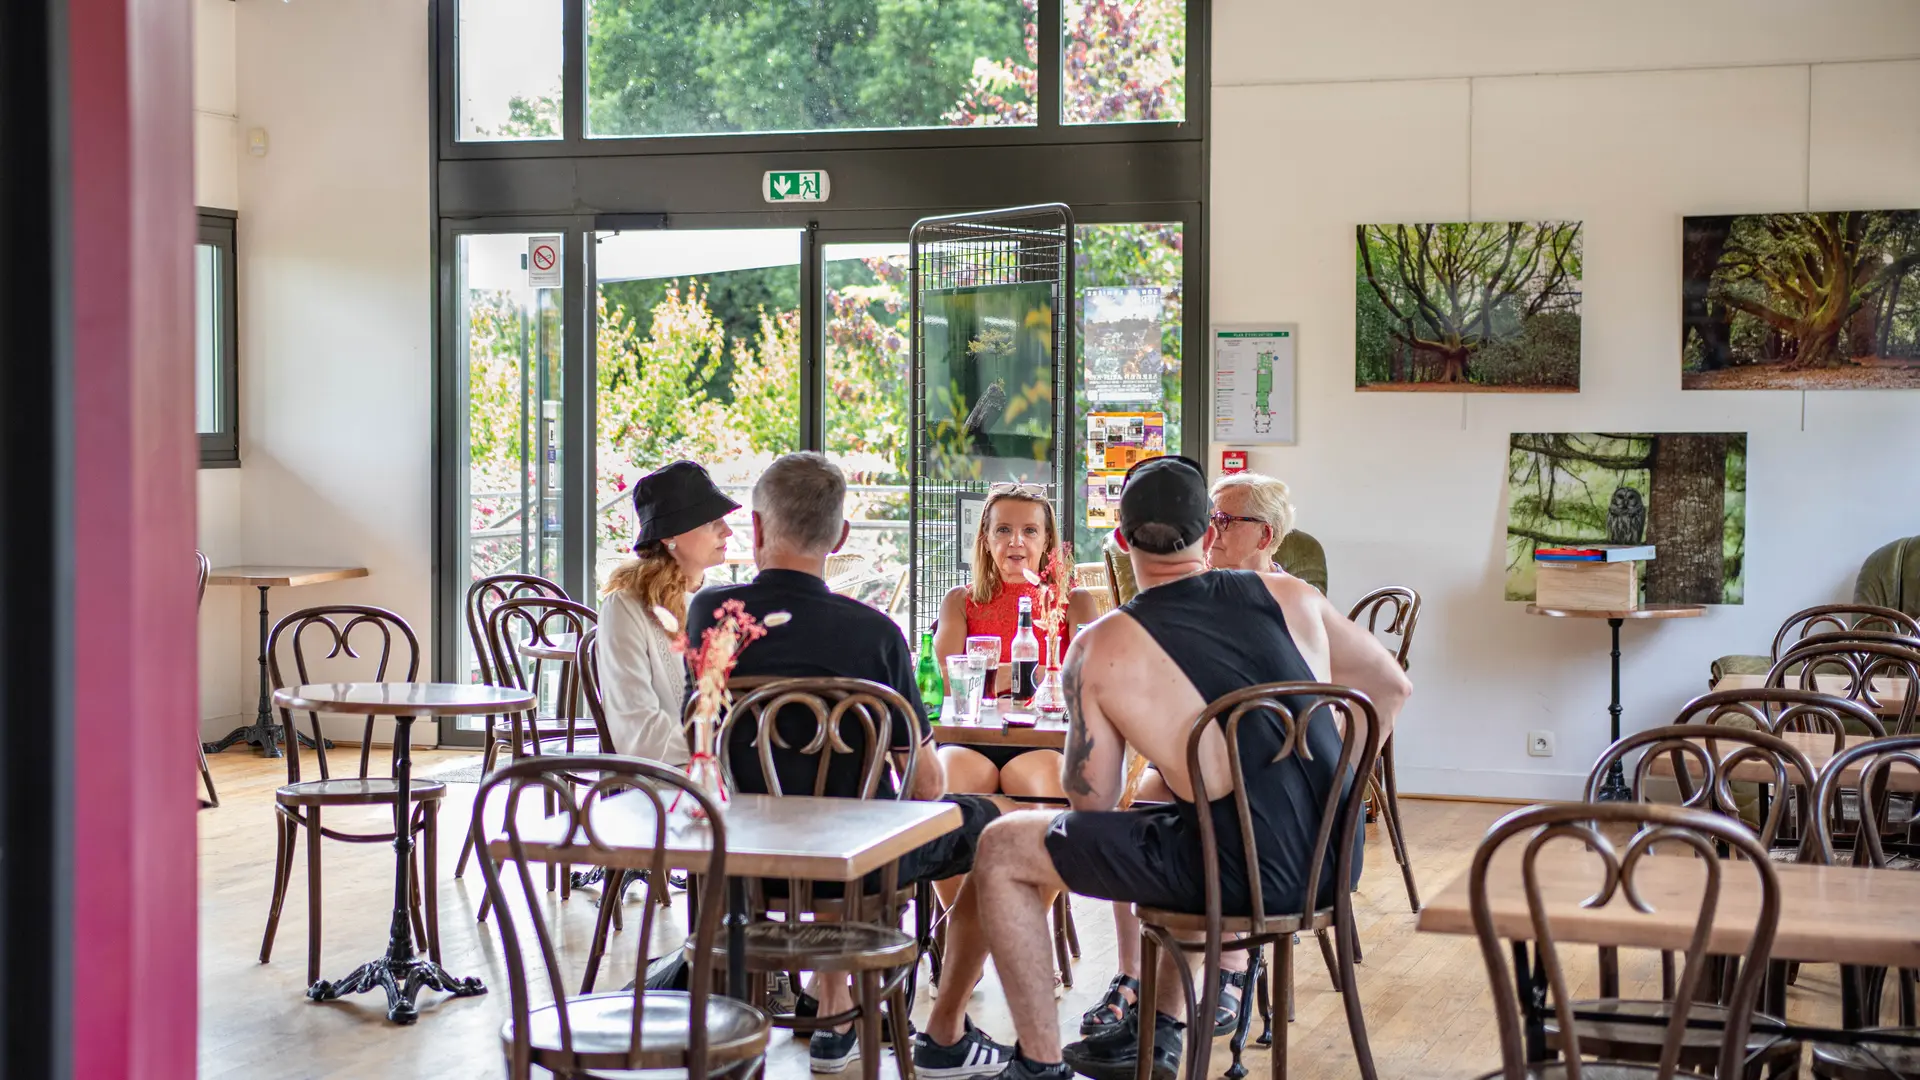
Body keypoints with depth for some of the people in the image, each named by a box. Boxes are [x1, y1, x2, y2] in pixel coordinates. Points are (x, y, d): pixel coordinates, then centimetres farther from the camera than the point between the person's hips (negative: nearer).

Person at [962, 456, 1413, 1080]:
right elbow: (1391, 687, 16)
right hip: (1333, 864, 6)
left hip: (1238, 876, -6)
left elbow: (1092, 801, 3)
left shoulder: (1100, 650, -5)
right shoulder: (1290, 598, 6)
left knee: (1001, 852, 10)